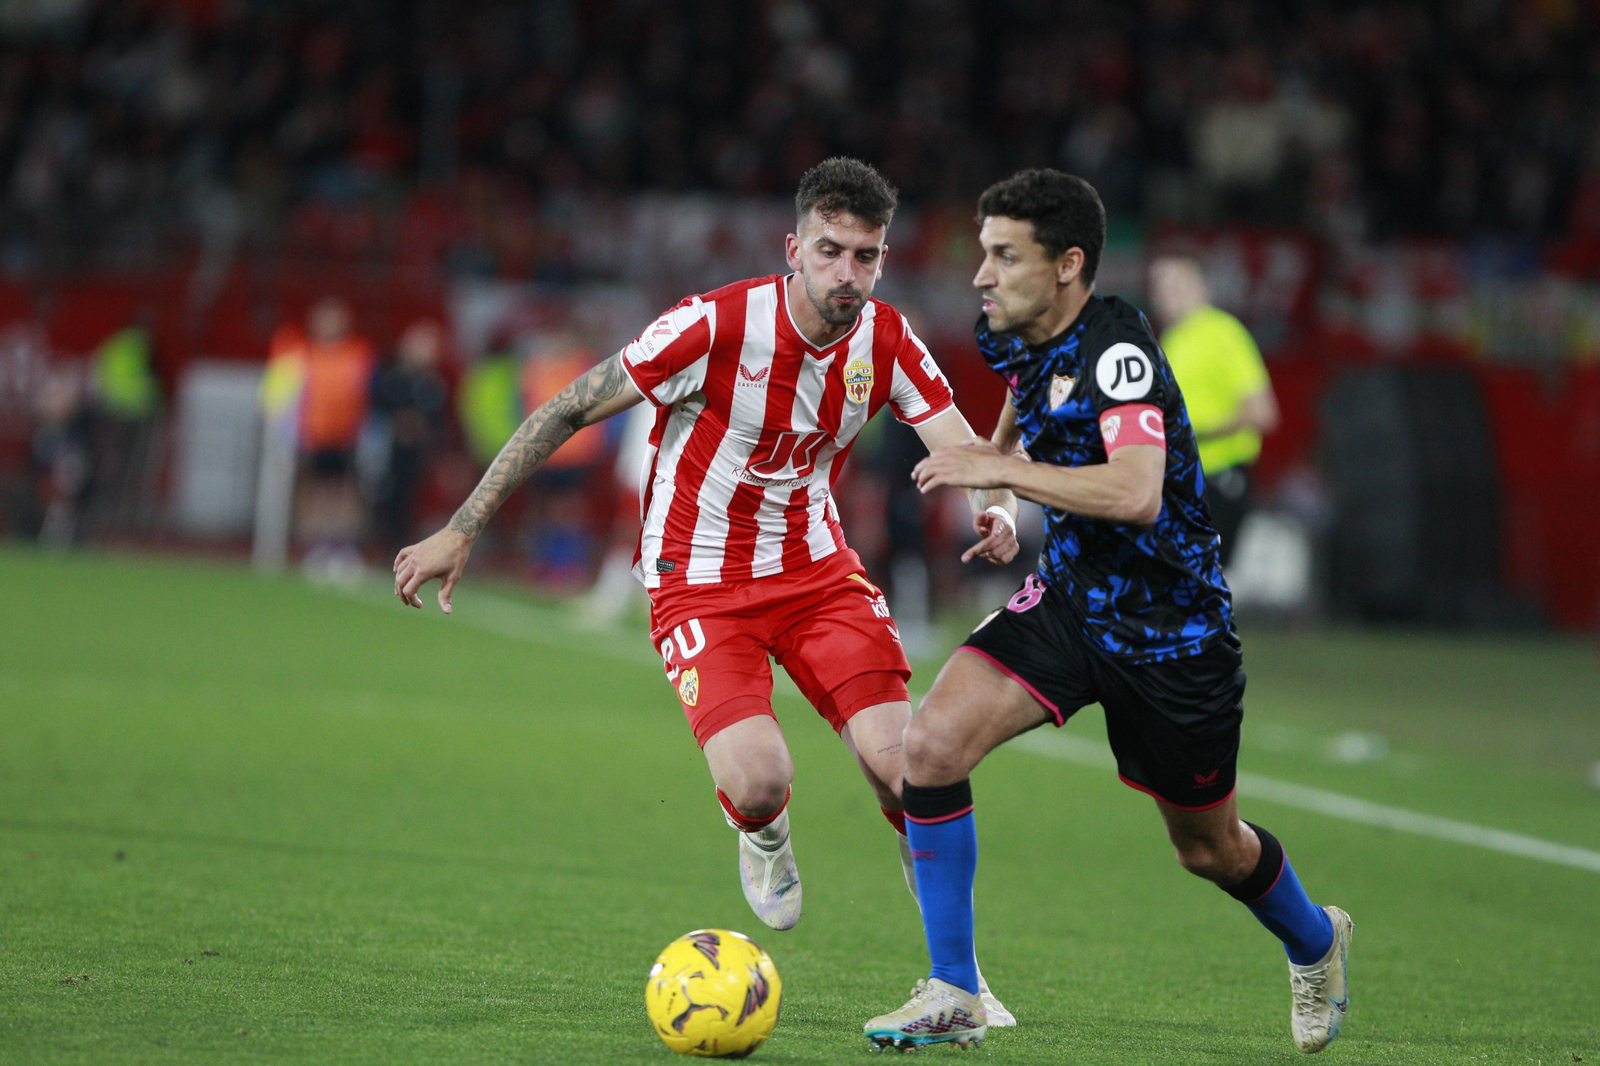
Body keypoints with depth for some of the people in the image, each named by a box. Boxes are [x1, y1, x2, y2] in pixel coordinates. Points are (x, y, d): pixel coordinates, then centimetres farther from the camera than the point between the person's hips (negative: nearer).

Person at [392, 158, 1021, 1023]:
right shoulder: (717, 326, -21)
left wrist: (997, 507, -37)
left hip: (815, 568, 4)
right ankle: (762, 840, 16)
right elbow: (566, 412, -15)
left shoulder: (886, 341, -7)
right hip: (700, 584, -4)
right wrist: (460, 531, -17)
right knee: (757, 784, -25)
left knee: (903, 768, -15)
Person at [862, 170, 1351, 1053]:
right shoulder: (1019, 340, -2)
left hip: (1169, 627, -6)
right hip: (1068, 598, 6)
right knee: (931, 744, -18)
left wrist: (1001, 470, -37)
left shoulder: (1118, 352, -26)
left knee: (1208, 848, 12)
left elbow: (1136, 493, -41)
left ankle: (1316, 944, 47)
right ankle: (952, 996, -9)